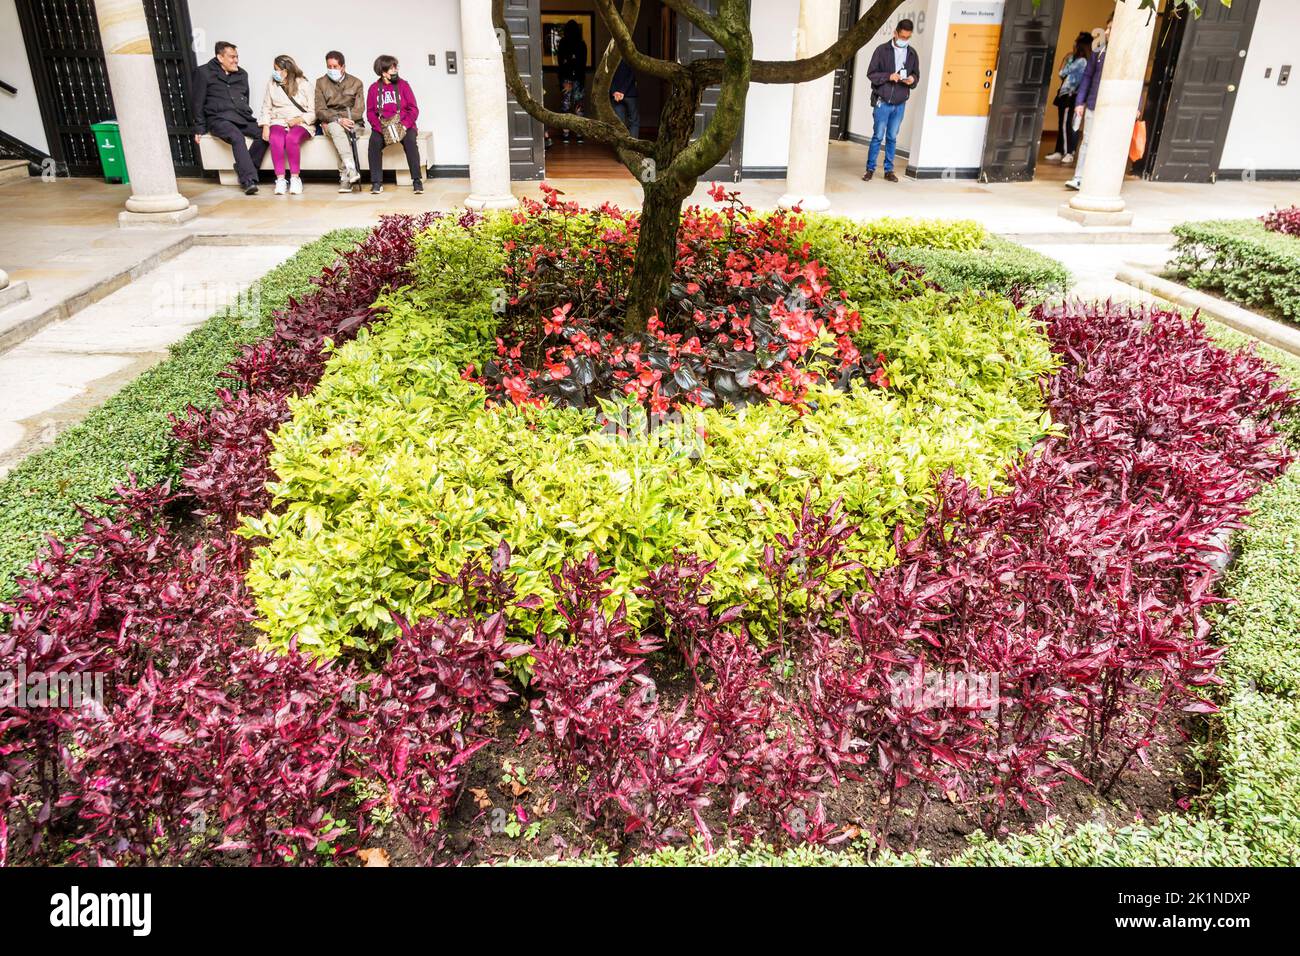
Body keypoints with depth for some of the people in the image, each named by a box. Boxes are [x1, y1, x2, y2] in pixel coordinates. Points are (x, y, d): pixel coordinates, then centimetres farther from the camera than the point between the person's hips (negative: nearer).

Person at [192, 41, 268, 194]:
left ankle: (245, 172, -22)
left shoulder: (242, 74, 21)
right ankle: (249, 180, -47)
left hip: (242, 118, 5)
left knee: (264, 134, -26)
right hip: (219, 118, -5)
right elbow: (198, 102, 5)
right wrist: (200, 127, 0)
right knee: (237, 136, -37)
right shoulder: (204, 73, 6)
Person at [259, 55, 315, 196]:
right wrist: (266, 126, -4)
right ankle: (280, 179, -34)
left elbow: (313, 112, 2)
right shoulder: (271, 84, 14)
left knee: (292, 138, -37)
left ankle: (295, 178, -28)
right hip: (278, 122, 2)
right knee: (276, 139, -34)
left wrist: (299, 120, -14)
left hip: (301, 123, -2)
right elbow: (266, 108, 13)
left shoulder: (303, 85, 5)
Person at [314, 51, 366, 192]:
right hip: (330, 124, 0)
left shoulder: (356, 83, 8)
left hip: (354, 123, 0)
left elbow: (358, 111, -2)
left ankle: (345, 177, -36)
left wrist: (331, 119, -11)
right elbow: (320, 111, 0)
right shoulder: (321, 83, 10)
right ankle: (352, 170, -51)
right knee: (336, 128, -36)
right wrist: (338, 119, -21)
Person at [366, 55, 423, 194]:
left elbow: (414, 109, 0)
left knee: (411, 141, -32)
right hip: (382, 127, 1)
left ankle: (417, 180, -29)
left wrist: (404, 125, -16)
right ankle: (376, 182, -26)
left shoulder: (403, 85, 5)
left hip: (403, 126, -1)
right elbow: (370, 112, 4)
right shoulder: (374, 88, 7)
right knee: (374, 141, -29)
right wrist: (381, 128, -13)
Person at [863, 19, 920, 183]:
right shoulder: (882, 50, -3)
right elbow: (871, 73, -4)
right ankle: (870, 168, 9)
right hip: (882, 102, -3)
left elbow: (916, 75, 14)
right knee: (878, 136, -1)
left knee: (892, 138, 8)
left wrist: (912, 79, -9)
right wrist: (888, 76, -18)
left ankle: (889, 170, 14)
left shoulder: (912, 54, 8)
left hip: (900, 103, 3)